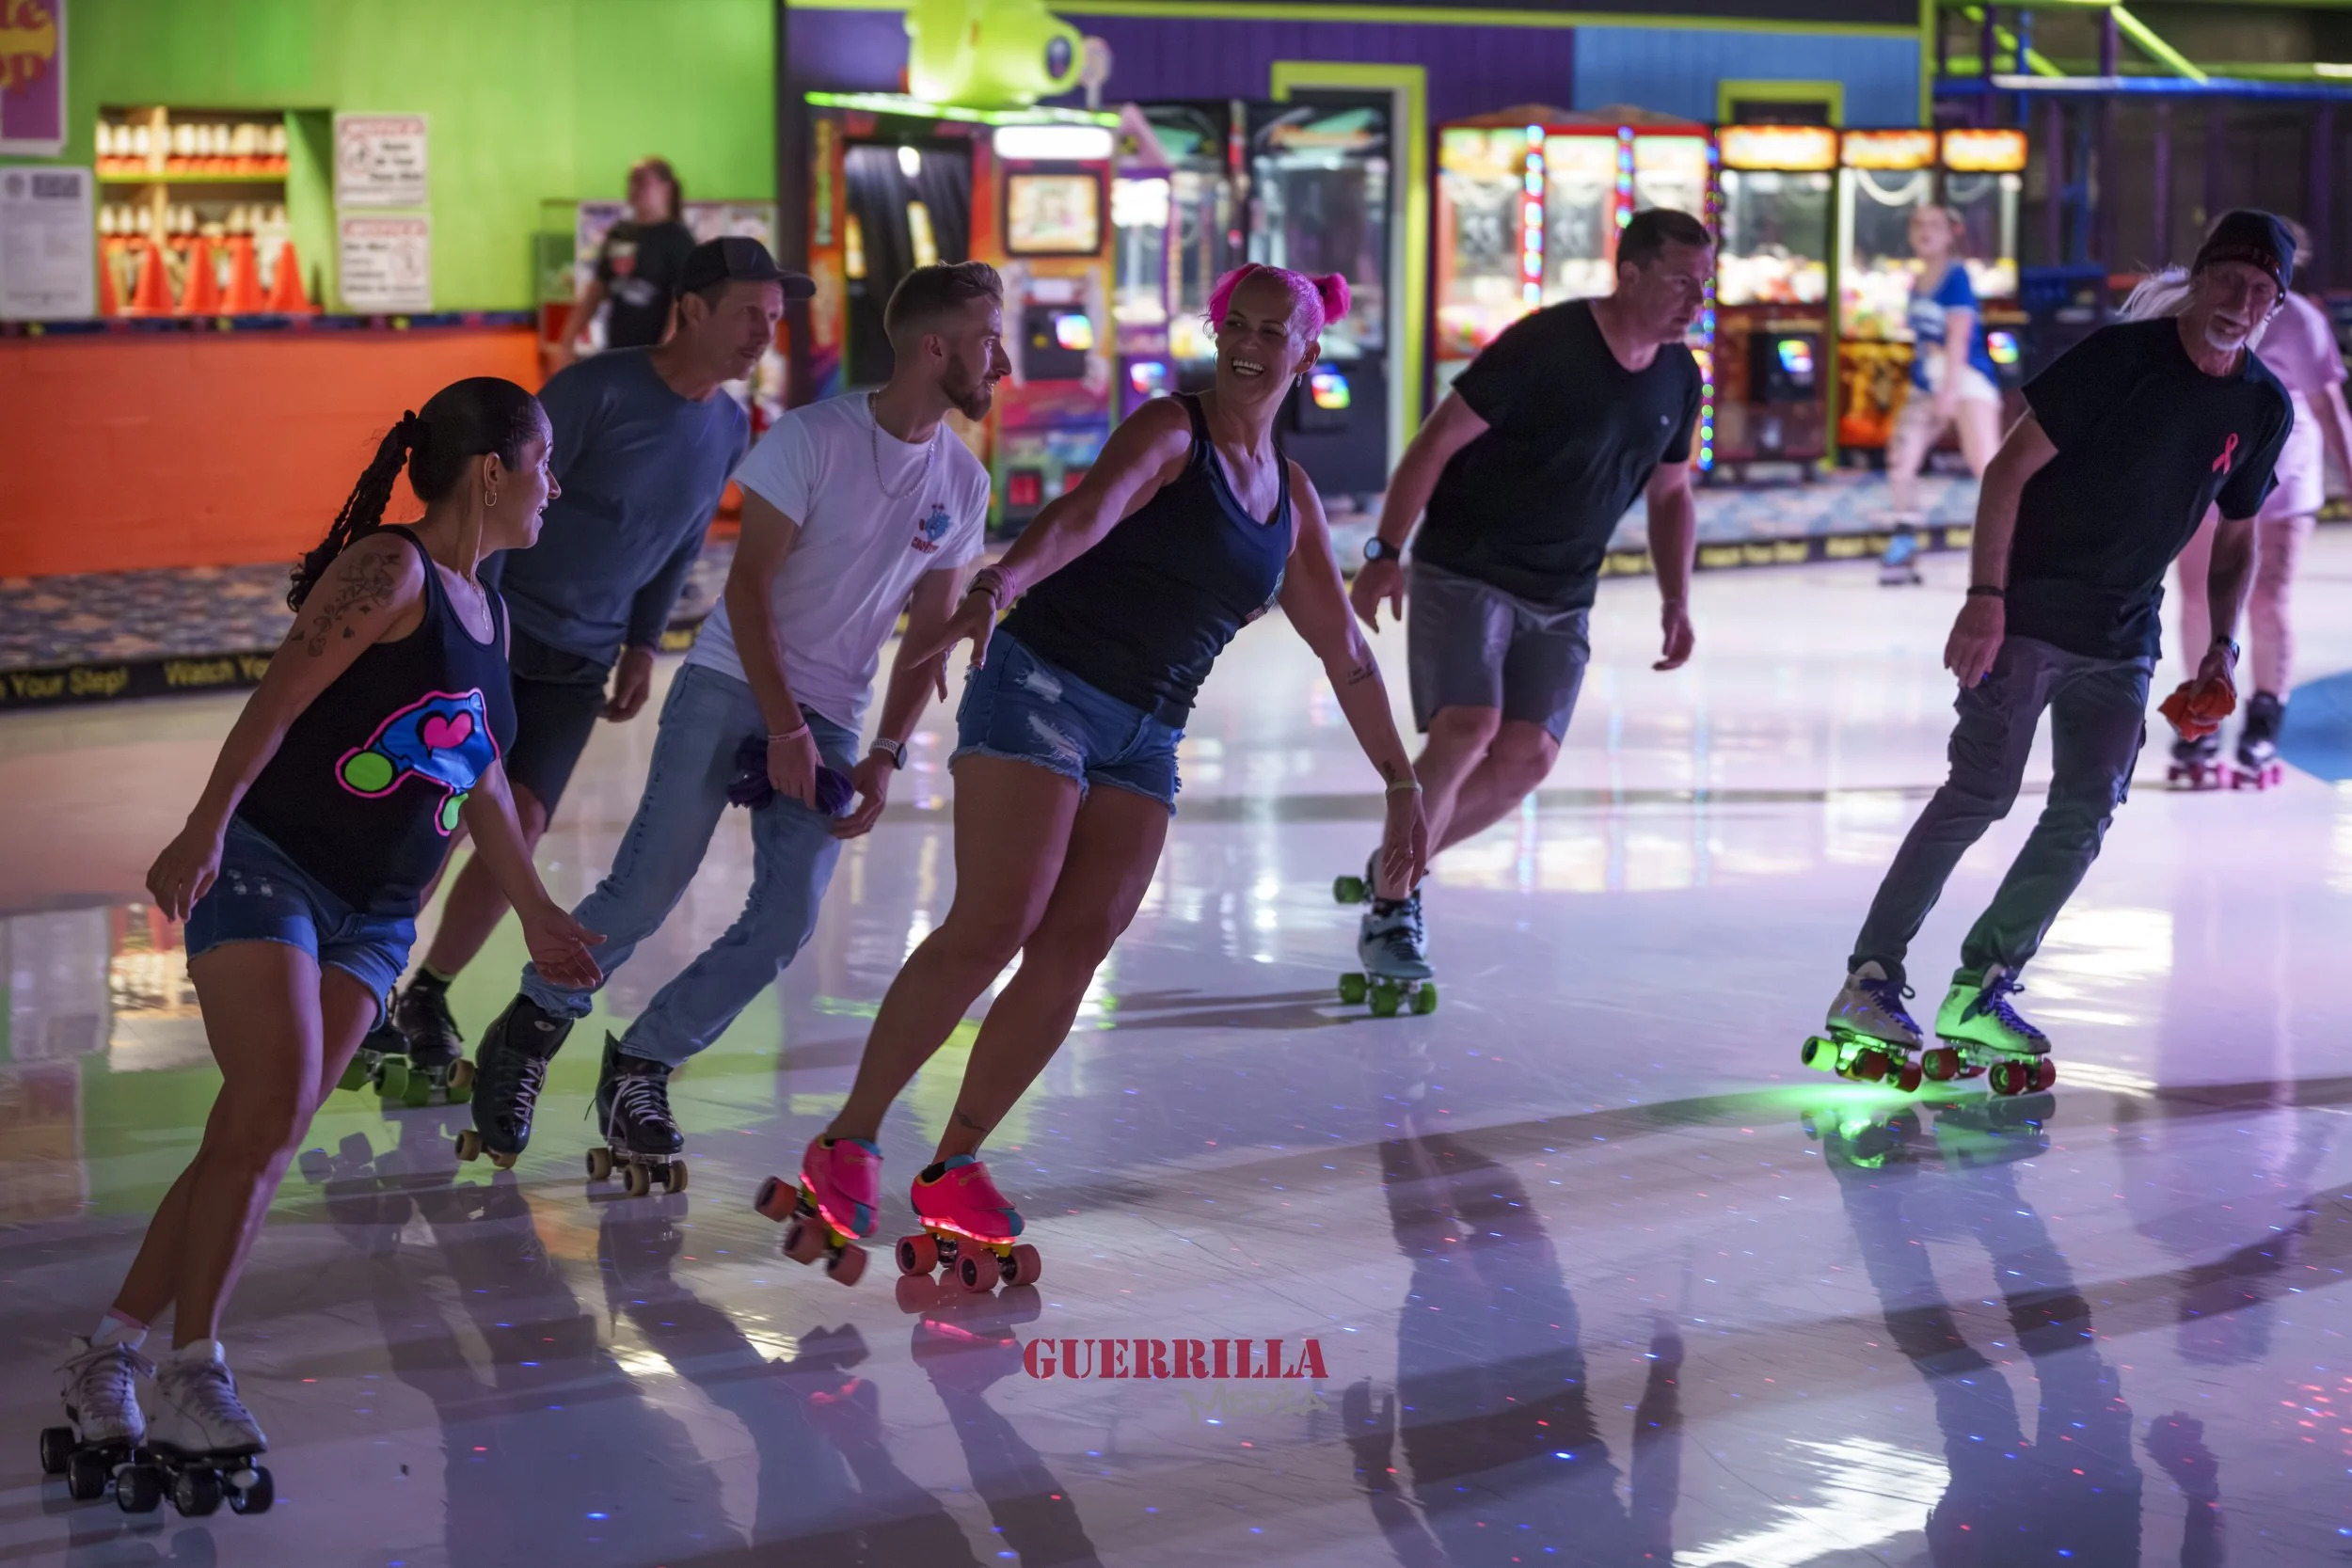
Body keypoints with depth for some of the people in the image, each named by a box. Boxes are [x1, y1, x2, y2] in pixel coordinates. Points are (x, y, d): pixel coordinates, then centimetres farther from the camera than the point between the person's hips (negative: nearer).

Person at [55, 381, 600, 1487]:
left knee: (262, 1136, -3)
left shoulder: (485, 612, 17)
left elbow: (481, 780, 28)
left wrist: (535, 911, 34)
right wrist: (207, 826, -27)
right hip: (267, 868, -7)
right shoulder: (389, 572, -9)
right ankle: (191, 1371, -13)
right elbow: (279, 700, -17)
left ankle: (112, 1353, 2)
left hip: (372, 918, 7)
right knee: (272, 1107, -19)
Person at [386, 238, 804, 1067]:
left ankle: (429, 996, 11)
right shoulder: (597, 389, -17)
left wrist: (642, 645, 12)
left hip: (580, 662, 5)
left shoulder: (730, 430, 3)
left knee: (518, 824, -5)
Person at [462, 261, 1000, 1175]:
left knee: (787, 920, -10)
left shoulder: (963, 483, 6)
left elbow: (928, 635, 11)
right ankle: (534, 1026, 11)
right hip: (732, 686, -4)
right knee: (647, 890, -13)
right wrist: (784, 730, -16)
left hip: (830, 720, 5)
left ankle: (641, 1067, 7)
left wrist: (886, 756, -1)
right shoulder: (813, 438, -9)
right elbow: (748, 585, -11)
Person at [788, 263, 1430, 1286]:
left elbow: (1344, 651, 25)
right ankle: (847, 1145, -10)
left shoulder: (1292, 499, 17)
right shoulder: (1170, 431, -4)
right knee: (993, 926, -17)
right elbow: (1088, 511, -25)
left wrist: (1402, 785, 26)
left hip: (1144, 740, 6)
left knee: (1075, 951, -7)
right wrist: (995, 587, -44)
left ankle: (955, 1167, 1)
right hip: (1042, 688, -6)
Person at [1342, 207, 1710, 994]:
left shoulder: (1678, 379, 3)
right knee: (1466, 731, -19)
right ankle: (1389, 912, -6)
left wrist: (1676, 600, 8)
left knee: (1528, 755, -3)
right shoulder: (1544, 345, -17)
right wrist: (1385, 554, -18)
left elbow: (1671, 493, 18)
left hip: (1560, 600, 6)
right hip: (1464, 570, -6)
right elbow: (1438, 442, -14)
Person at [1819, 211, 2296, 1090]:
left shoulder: (2264, 409, 5)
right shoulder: (2121, 356, -12)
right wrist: (1985, 597, -19)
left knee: (2088, 811, -2)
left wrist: (2221, 645, 5)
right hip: (2026, 613, -6)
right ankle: (1868, 983, -9)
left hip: (2122, 641, 6)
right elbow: (2009, 468, -13)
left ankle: (1982, 990, 8)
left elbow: (2236, 540, 18)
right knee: (1981, 792, -12)